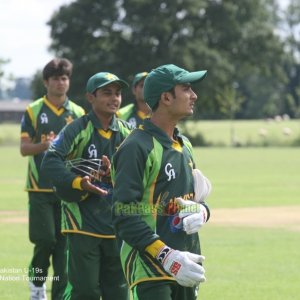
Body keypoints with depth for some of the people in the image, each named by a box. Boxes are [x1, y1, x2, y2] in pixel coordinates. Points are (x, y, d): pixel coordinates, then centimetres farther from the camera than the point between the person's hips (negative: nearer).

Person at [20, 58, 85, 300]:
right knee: (45, 239, -8)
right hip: (41, 186, -3)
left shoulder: (78, 113, 10)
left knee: (65, 242, 0)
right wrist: (44, 145, -21)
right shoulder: (33, 111, 2)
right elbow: (24, 148, -2)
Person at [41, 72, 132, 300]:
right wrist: (79, 182, -29)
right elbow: (50, 162, -17)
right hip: (83, 221, -5)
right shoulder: (77, 130, -7)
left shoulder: (127, 133, 8)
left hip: (117, 224, 5)